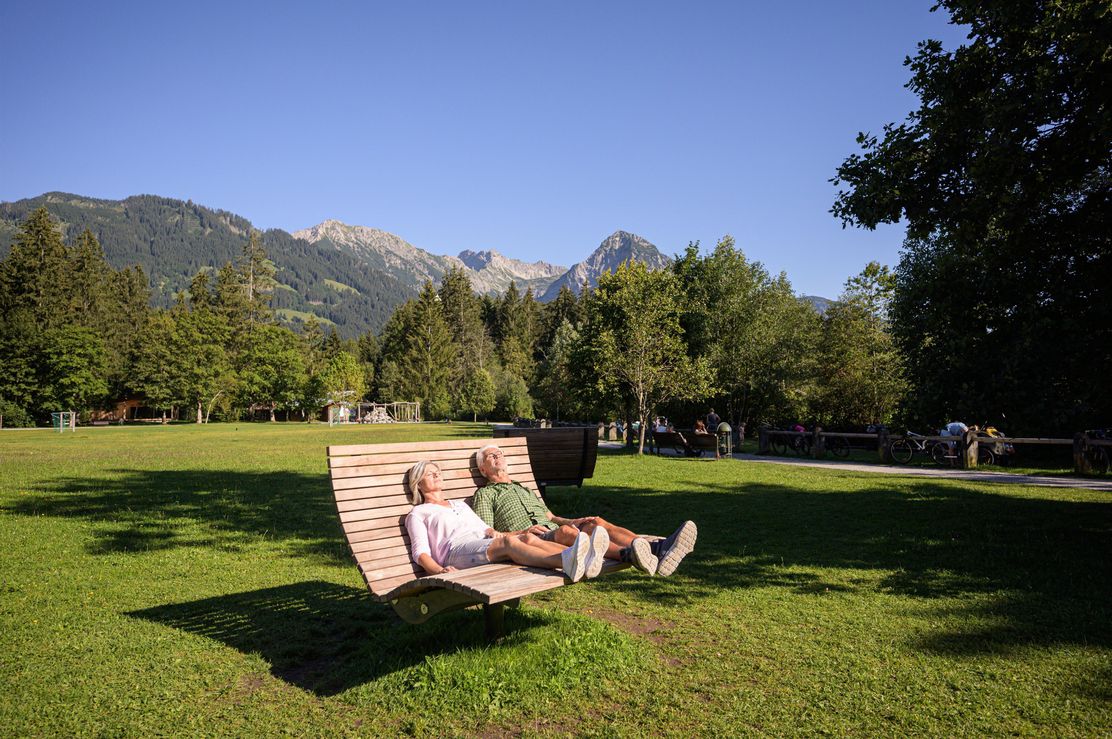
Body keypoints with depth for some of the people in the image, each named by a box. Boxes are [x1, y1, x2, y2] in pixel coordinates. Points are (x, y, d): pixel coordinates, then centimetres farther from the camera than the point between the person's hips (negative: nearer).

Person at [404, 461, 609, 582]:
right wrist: (440, 570, -18)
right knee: (508, 541, -35)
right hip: (457, 550, -6)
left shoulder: (459, 504, 36)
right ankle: (566, 563, -61)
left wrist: (492, 532, 1)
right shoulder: (417, 514, 18)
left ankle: (581, 561, -51)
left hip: (483, 543, 6)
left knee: (528, 537, -26)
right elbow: (421, 552, 3)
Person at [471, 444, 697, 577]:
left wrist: (571, 521, 9)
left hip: (552, 532, 6)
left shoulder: (524, 488, 37)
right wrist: (523, 532, -11)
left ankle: (658, 548, -44)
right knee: (565, 532, -37)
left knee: (596, 523, -22)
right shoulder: (485, 494, 16)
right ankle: (628, 555, -62)